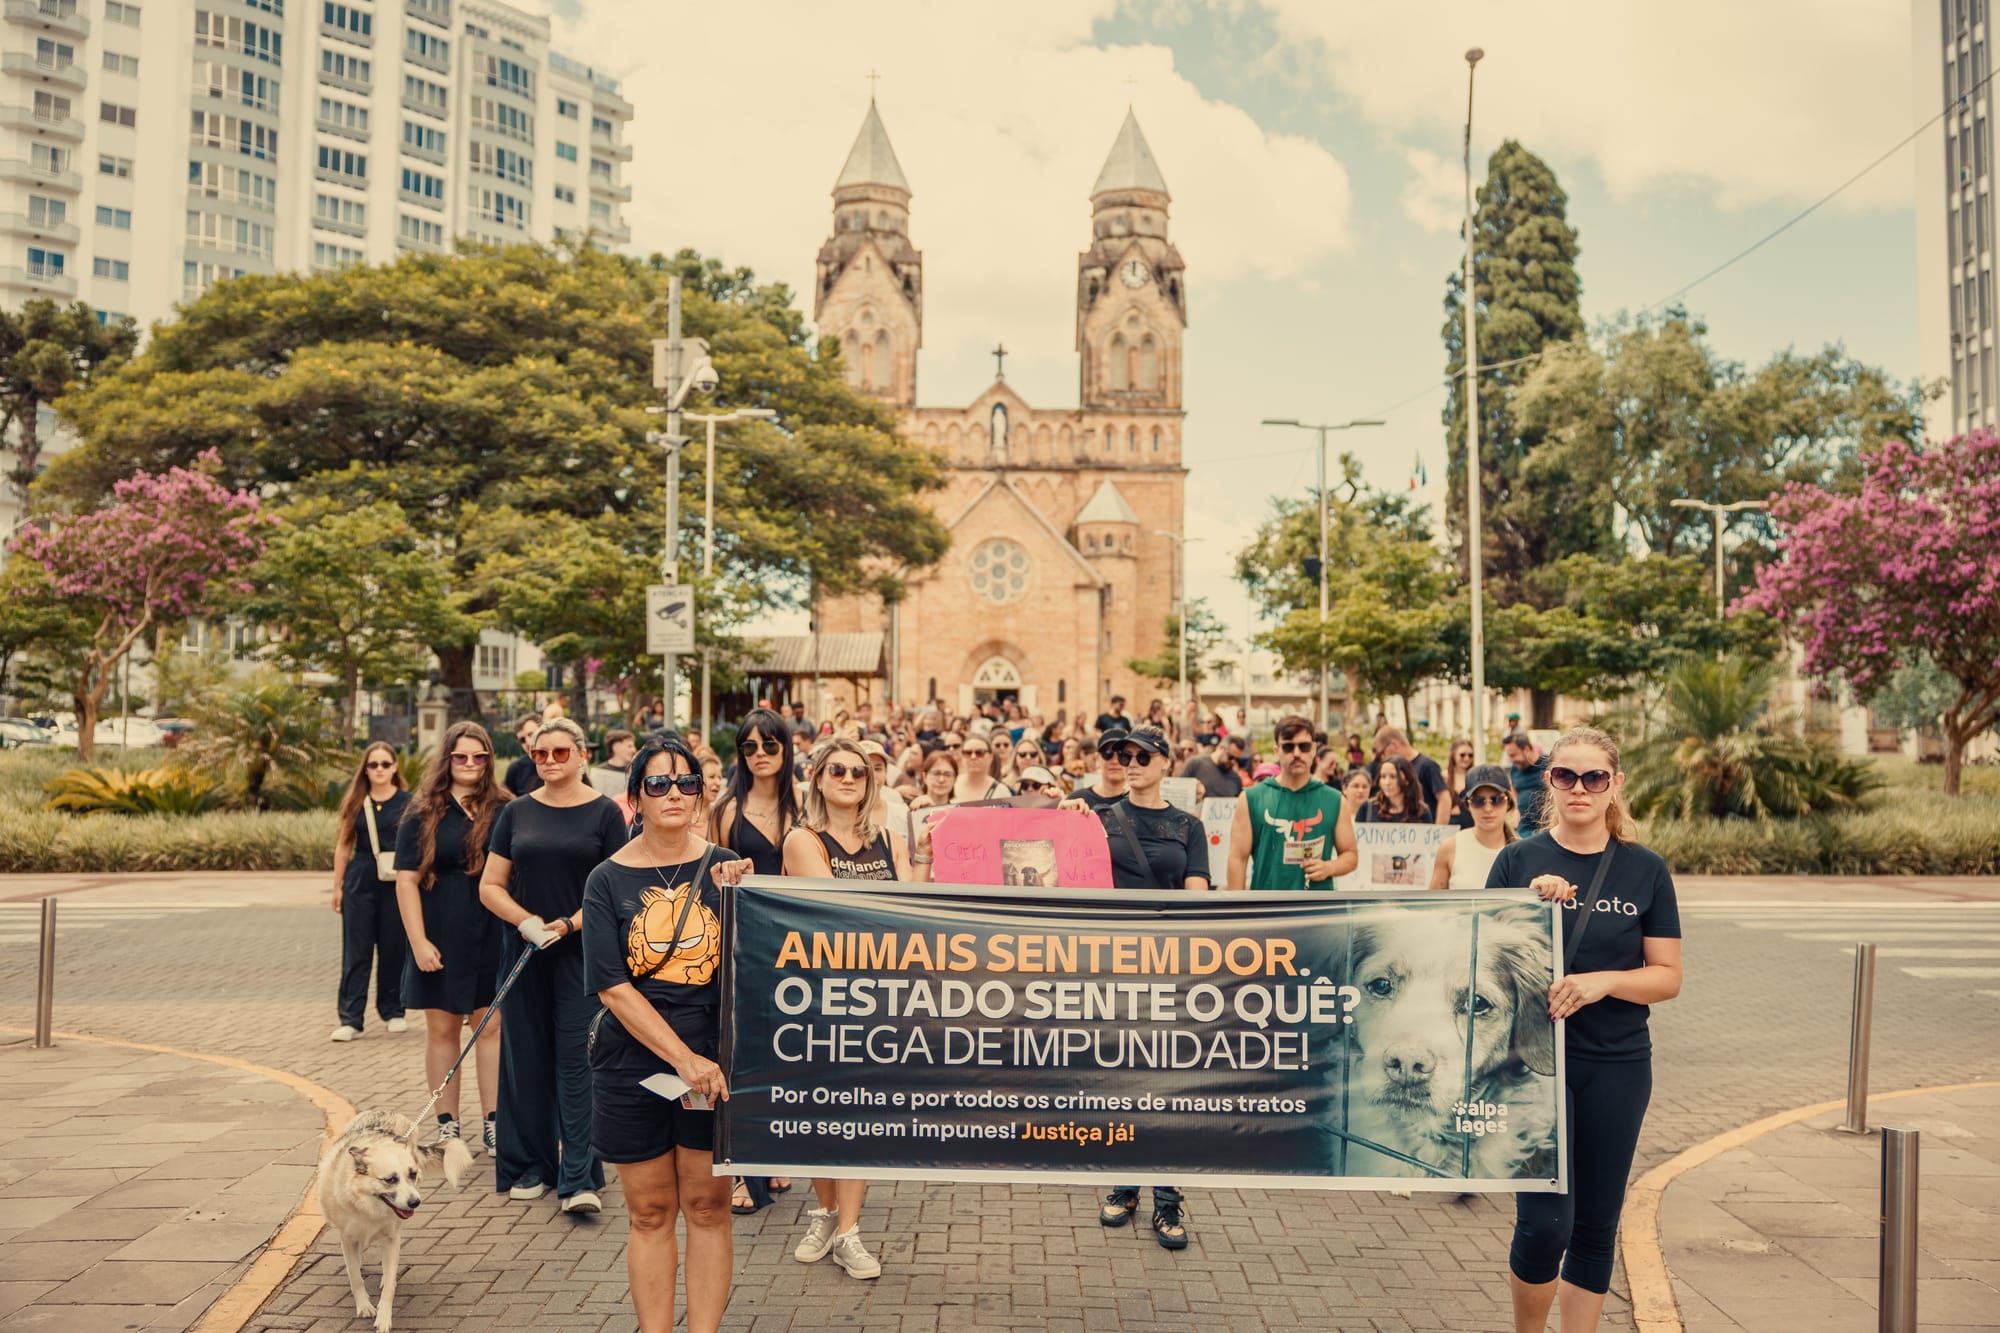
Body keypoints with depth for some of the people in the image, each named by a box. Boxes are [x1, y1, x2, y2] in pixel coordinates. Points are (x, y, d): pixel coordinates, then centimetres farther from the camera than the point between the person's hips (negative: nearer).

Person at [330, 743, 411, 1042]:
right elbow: (343, 845, 10)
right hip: (360, 880, 1)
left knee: (394, 948, 5)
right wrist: (338, 886, 8)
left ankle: (393, 1011, 19)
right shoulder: (356, 803, 7)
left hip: (396, 882, -1)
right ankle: (350, 1018, 2)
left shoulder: (407, 802, 1)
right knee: (356, 950, 0)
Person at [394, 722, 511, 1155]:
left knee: (492, 1026, 4)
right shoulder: (423, 815, 1)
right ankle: (447, 1126, 17)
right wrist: (418, 941, -9)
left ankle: (493, 1124, 12)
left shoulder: (504, 811, 3)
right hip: (441, 940, -1)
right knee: (442, 1028, 7)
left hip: (493, 938, 1)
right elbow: (407, 880, -2)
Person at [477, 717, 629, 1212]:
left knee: (577, 1060, -5)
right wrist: (526, 921, -10)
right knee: (526, 1059, 8)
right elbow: (490, 885, 7)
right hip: (523, 954, 3)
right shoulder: (517, 813, 8)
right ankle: (529, 1166, 21)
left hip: (583, 954, -3)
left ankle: (580, 1179, -3)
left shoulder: (605, 812, -1)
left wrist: (567, 925, -14)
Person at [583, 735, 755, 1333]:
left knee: (707, 1206, 6)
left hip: (712, 1063, 0)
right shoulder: (607, 880, -2)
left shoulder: (725, 869, 0)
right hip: (632, 1065, 0)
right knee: (650, 1212, 9)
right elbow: (613, 988, -8)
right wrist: (683, 1058, -15)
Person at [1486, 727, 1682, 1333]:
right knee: (1545, 1222, -10)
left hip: (1618, 1065, 2)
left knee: (1596, 1226, 10)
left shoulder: (1645, 870, 3)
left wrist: (1603, 980, -15)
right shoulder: (1518, 861, -1)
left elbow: (1667, 976, 3)